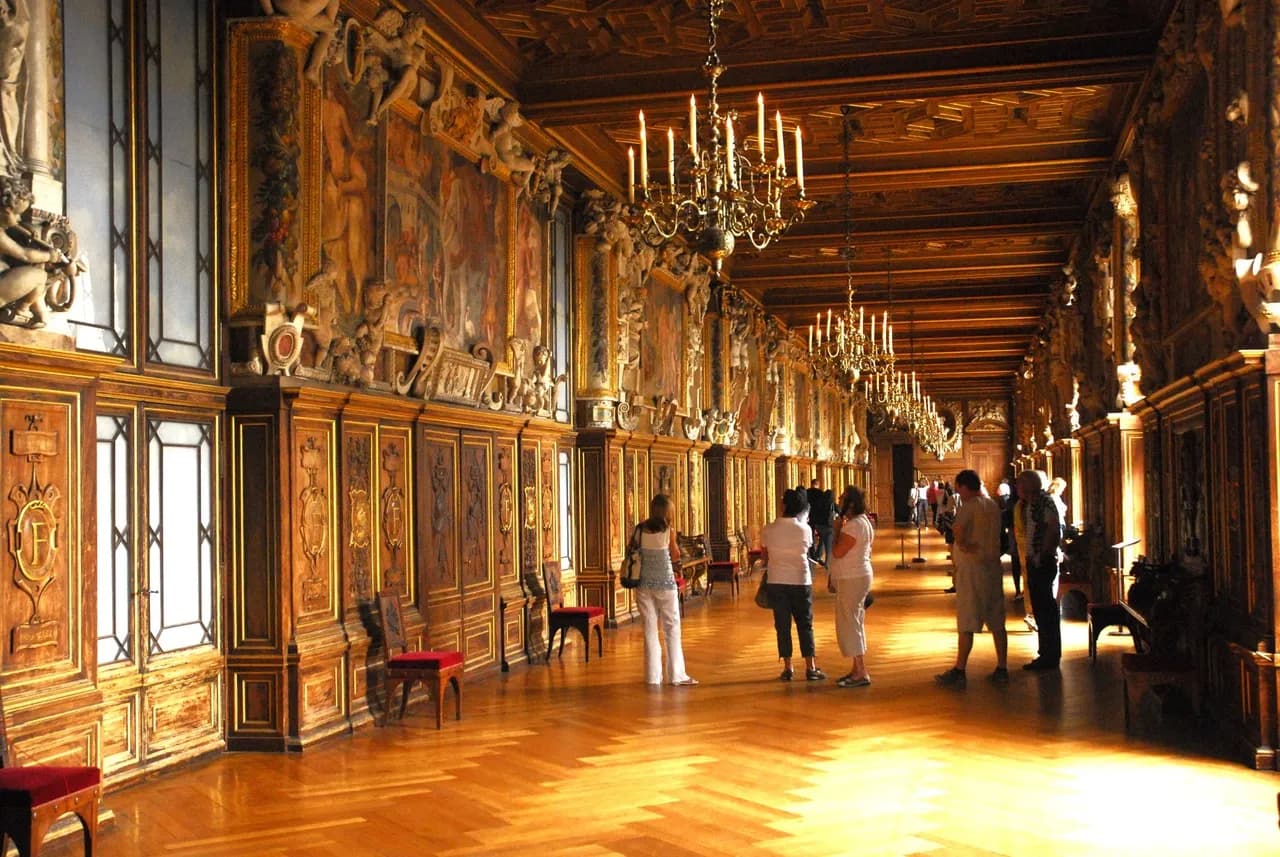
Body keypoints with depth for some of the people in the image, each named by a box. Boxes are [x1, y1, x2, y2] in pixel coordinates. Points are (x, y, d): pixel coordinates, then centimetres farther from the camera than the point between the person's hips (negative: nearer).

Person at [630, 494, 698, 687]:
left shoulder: (640, 529, -2)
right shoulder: (668, 530, -9)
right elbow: (676, 557, 2)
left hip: (644, 584, 3)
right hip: (665, 583, -3)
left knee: (650, 629, 8)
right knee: (672, 629, 5)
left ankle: (653, 676, 9)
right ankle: (676, 675, 6)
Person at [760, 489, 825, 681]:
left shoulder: (768, 529, -5)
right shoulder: (804, 529, -5)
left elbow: (764, 557, 6)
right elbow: (806, 551, 8)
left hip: (776, 582, 0)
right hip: (800, 581, 0)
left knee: (782, 625, 7)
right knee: (805, 625, 7)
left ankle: (787, 668, 8)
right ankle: (810, 668, 7)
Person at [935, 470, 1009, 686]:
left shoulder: (969, 506, -13)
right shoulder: (993, 505, 11)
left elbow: (958, 528, -30)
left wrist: (964, 545, -15)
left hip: (971, 566, -8)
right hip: (993, 565, 8)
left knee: (967, 623, -4)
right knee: (997, 622, 10)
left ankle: (959, 671, -1)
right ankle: (1002, 669, 14)